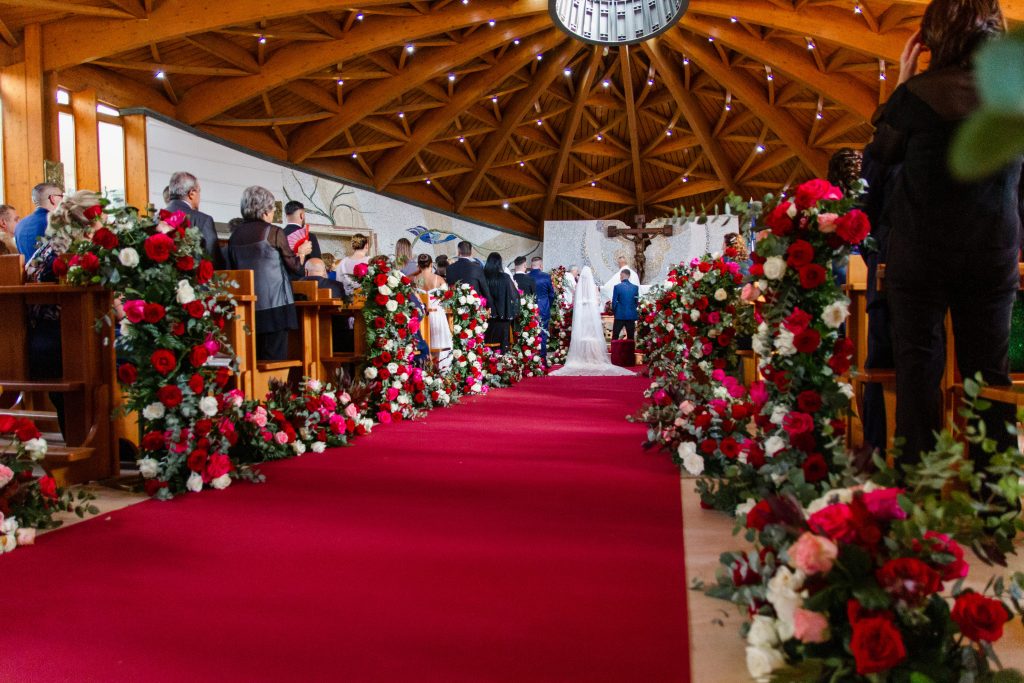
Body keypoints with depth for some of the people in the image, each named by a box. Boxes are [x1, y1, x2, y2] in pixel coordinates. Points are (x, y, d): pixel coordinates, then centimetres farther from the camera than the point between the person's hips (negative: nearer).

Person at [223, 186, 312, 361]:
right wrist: (302, 252, 18)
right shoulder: (274, 232, -6)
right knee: (275, 359, -2)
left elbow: (232, 269, 16)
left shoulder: (235, 235, 7)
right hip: (274, 304, -5)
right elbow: (295, 267, -1)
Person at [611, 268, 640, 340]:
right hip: (631, 315, 3)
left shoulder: (617, 287, -8)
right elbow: (636, 302, 7)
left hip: (620, 315, -3)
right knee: (630, 338, 7)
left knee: (615, 337, 5)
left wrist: (614, 312, 11)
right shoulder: (635, 287, 1)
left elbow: (614, 301, -5)